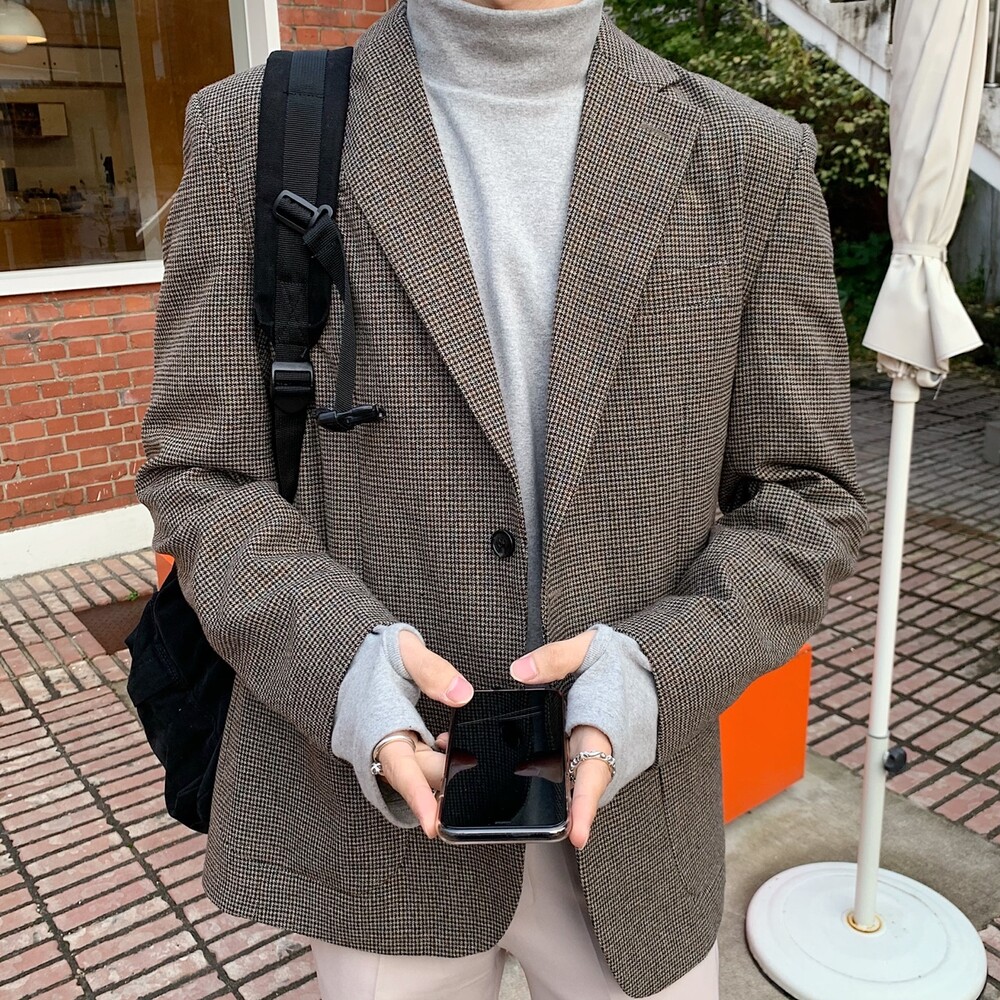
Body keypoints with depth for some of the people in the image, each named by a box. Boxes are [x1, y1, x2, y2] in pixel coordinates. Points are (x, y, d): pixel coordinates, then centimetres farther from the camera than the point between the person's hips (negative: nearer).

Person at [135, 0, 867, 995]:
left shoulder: (752, 159, -3)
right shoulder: (252, 135, -5)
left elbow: (802, 498, -2)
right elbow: (201, 474, -3)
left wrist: (658, 667, -19)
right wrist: (338, 655, -22)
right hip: (375, 810, 0)